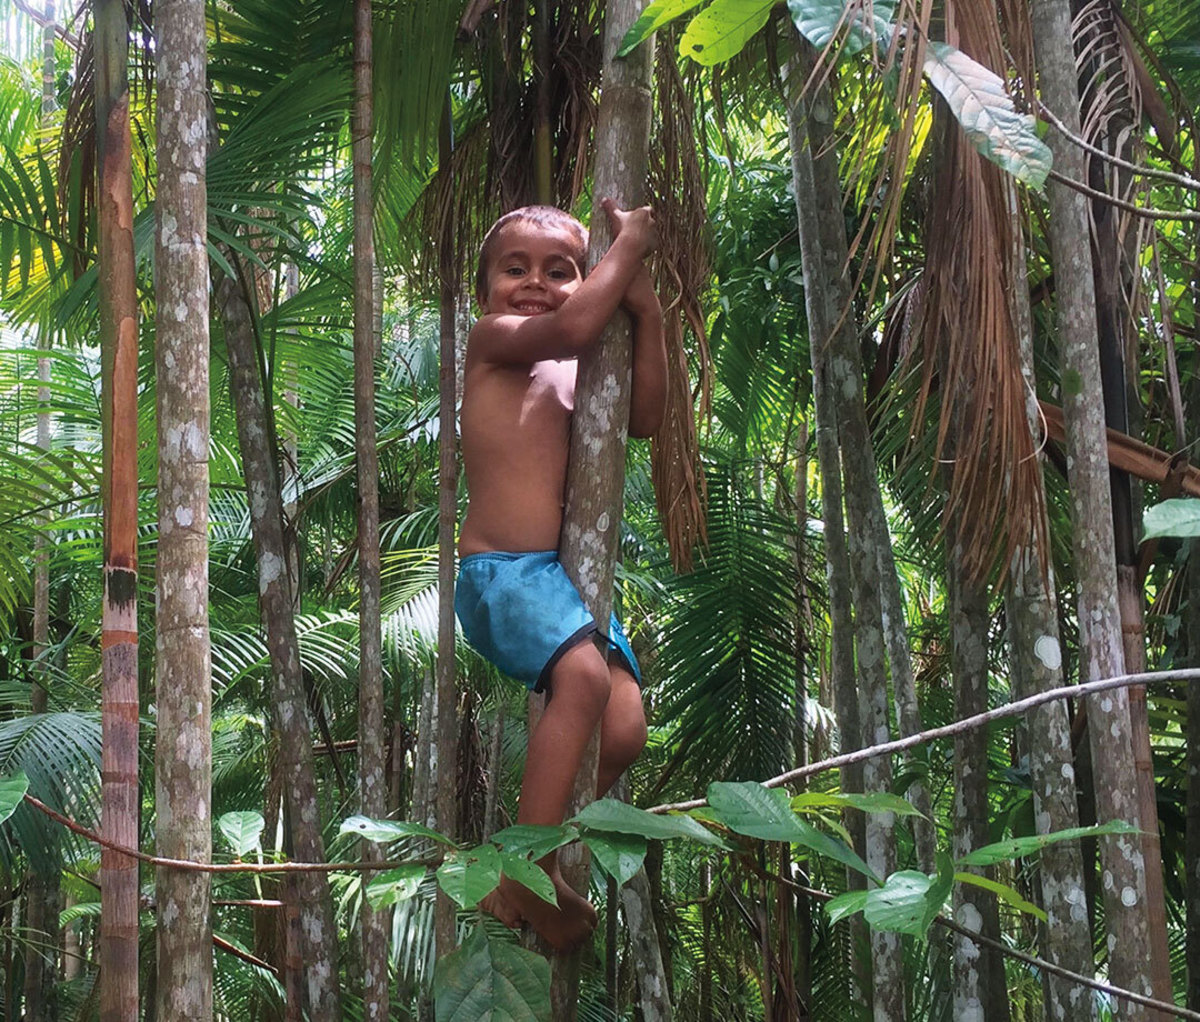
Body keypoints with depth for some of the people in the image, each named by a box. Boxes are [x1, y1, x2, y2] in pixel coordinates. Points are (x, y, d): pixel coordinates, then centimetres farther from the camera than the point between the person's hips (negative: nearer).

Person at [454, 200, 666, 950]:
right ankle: (531, 875, -25)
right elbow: (574, 327, -19)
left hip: (566, 573, 7)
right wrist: (629, 245, -6)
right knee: (584, 675, -33)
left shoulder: (574, 373, 20)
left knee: (624, 728, -10)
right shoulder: (494, 339, 0)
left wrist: (646, 308, 2)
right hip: (500, 570, -7)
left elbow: (646, 416, 8)